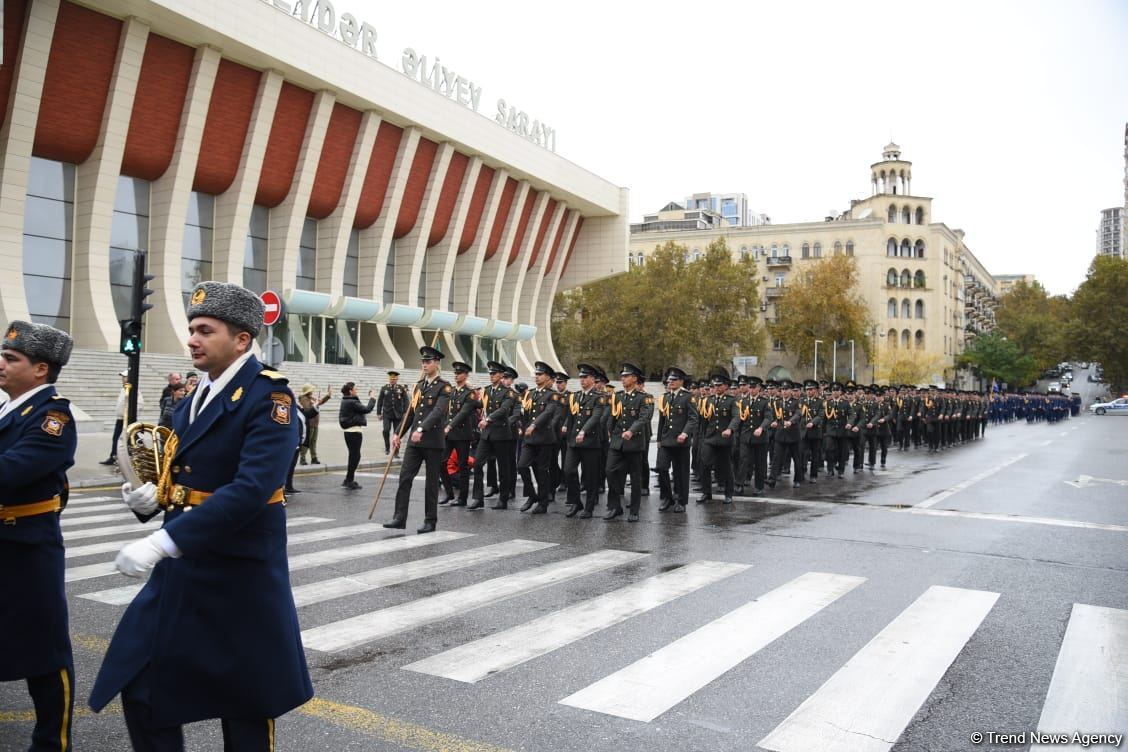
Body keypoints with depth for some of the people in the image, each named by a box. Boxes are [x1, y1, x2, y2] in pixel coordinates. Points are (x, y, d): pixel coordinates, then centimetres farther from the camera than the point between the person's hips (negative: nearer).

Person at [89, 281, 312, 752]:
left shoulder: (268, 395, -17)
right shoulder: (198, 395, 9)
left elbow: (251, 487, -29)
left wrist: (161, 542, -32)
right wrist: (155, 498, -2)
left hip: (239, 574, -7)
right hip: (180, 568, 8)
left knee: (244, 697, 9)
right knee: (140, 683, 11)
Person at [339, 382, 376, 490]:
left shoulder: (345, 401, 11)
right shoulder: (352, 402, -17)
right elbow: (367, 409, -17)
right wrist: (372, 399, -4)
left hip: (348, 431, 9)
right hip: (355, 431, -9)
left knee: (353, 455, 17)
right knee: (355, 455, -2)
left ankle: (348, 480, 23)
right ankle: (350, 481, 2)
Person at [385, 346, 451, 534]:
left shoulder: (444, 387, -7)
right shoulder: (418, 385, 14)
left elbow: (438, 411, -22)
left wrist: (421, 429, -34)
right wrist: (398, 433, 14)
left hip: (433, 441, -6)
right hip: (414, 441, 6)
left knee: (431, 482, 3)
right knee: (404, 477, -2)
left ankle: (430, 521, 11)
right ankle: (400, 518, 0)